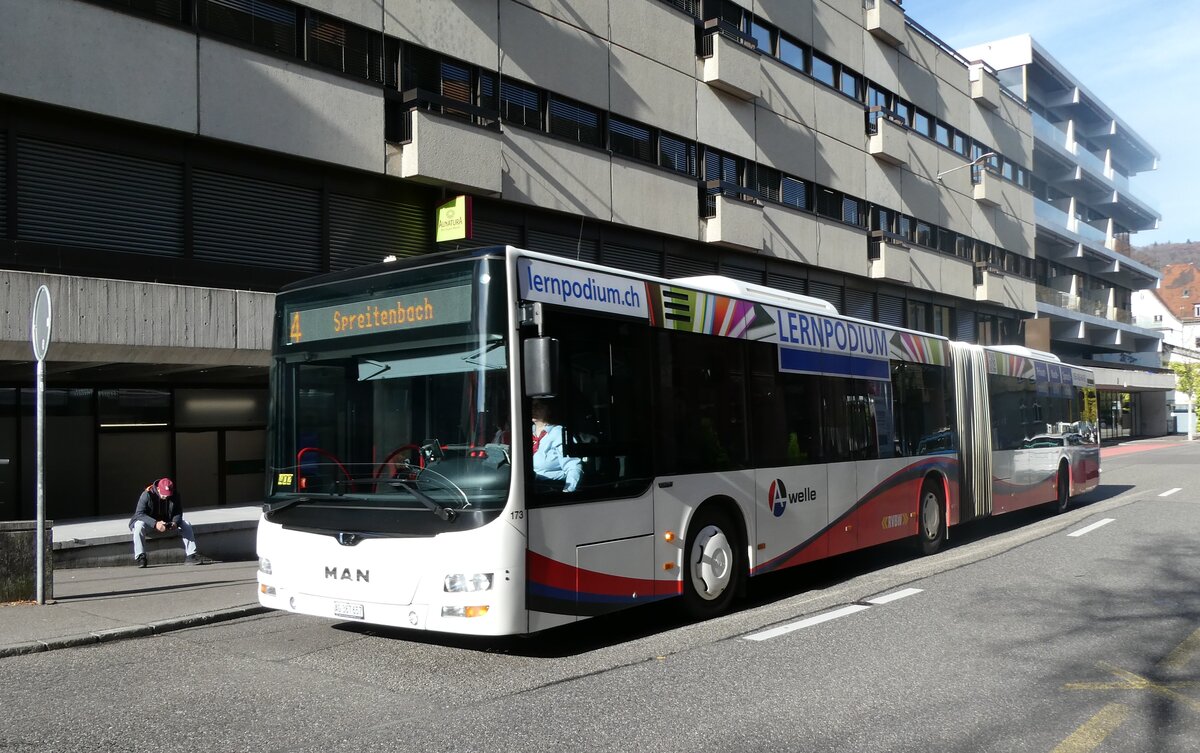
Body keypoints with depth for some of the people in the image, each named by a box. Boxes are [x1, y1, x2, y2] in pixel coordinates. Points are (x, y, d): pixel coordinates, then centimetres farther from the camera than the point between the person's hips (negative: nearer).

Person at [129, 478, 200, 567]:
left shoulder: (175, 494, -11)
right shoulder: (147, 494, -23)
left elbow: (178, 512, -5)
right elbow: (139, 514, -28)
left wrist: (175, 522, -29)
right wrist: (155, 524, -43)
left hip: (168, 523, 3)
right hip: (150, 524, -3)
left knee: (186, 525, -17)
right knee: (139, 525, -36)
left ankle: (190, 555, -17)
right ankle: (140, 557, -33)